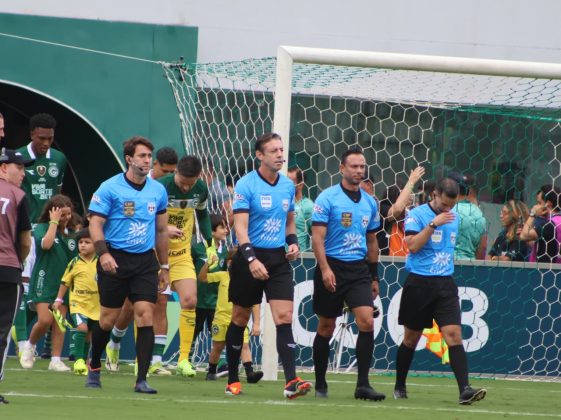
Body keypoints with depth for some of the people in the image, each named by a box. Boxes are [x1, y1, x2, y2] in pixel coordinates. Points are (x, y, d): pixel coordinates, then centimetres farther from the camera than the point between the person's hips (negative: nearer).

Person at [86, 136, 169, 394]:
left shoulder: (158, 191, 8)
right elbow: (95, 222, -8)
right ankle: (94, 367, 29)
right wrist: (103, 253, -23)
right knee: (108, 318, 3)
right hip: (115, 260, -3)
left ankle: (141, 379, -11)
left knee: (145, 315, -10)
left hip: (146, 261, 3)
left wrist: (164, 266, 17)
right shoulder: (110, 188, -6)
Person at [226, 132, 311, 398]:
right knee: (240, 318, 7)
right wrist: (251, 259, -29)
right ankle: (233, 380, 21)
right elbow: (240, 226, -17)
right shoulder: (246, 185, -10)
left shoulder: (288, 186, 8)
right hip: (250, 258, -4)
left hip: (278, 259, 4)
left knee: (284, 317, -10)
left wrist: (293, 242, 3)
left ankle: (290, 381, -18)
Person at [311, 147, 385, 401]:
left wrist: (374, 277, 19)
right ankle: (320, 385, 17)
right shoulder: (328, 198, -6)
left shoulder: (369, 203, 11)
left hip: (359, 270, 4)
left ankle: (363, 384, -11)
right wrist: (325, 269, -22)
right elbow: (317, 236, -11)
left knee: (367, 322, -12)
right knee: (326, 327, 5)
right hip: (332, 268, -4)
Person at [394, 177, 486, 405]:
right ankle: (399, 387, 25)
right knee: (411, 337, 8)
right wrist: (433, 224, -22)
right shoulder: (417, 215, -6)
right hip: (419, 283, -4)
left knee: (454, 334, -12)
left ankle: (465, 390, -20)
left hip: (445, 283, 4)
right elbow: (412, 245, -19)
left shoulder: (454, 217, 12)